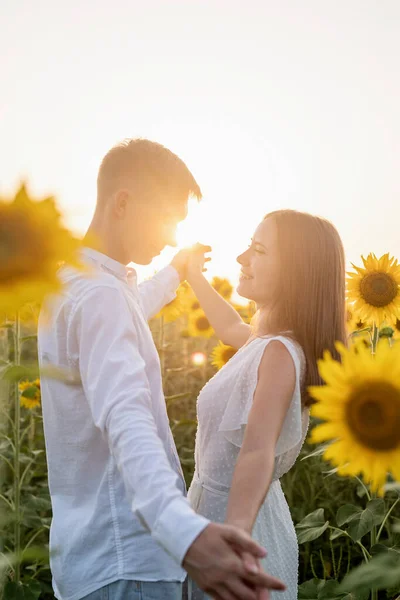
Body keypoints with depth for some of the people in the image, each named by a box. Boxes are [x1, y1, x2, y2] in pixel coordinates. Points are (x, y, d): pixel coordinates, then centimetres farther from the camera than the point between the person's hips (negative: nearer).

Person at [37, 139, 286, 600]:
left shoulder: (73, 282, 8)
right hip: (123, 561, -10)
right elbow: (126, 418, -38)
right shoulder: (100, 294, -22)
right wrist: (184, 530, -52)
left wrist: (174, 274, 45)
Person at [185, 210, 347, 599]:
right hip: (225, 511, 9)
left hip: (233, 518, -9)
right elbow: (231, 329, 27)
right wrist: (192, 274, 34)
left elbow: (258, 454, -37)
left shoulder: (279, 352, -24)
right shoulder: (267, 340, 3)